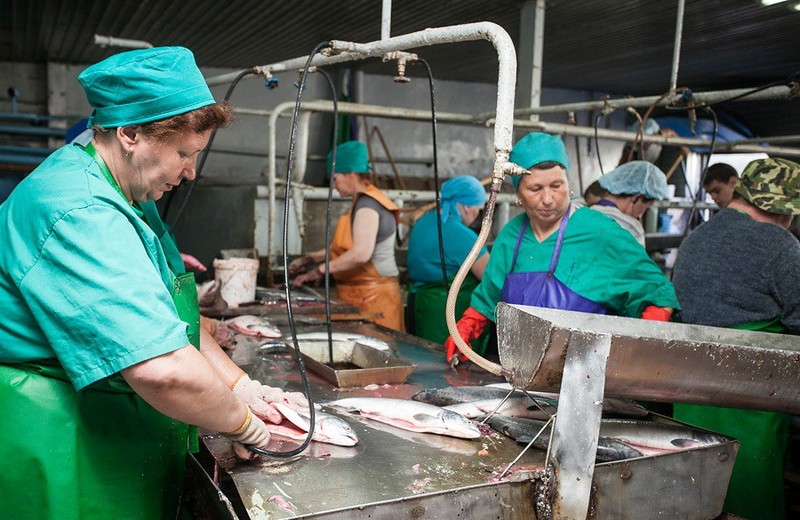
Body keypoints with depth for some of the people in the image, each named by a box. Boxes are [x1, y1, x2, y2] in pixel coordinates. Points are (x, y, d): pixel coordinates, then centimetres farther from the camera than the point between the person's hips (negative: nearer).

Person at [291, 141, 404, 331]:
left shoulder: (367, 204, -15)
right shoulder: (365, 202, 17)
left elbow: (360, 254, -27)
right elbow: (346, 246, 24)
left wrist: (319, 271, -19)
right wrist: (310, 259, 19)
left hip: (372, 296, -9)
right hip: (361, 293, 9)